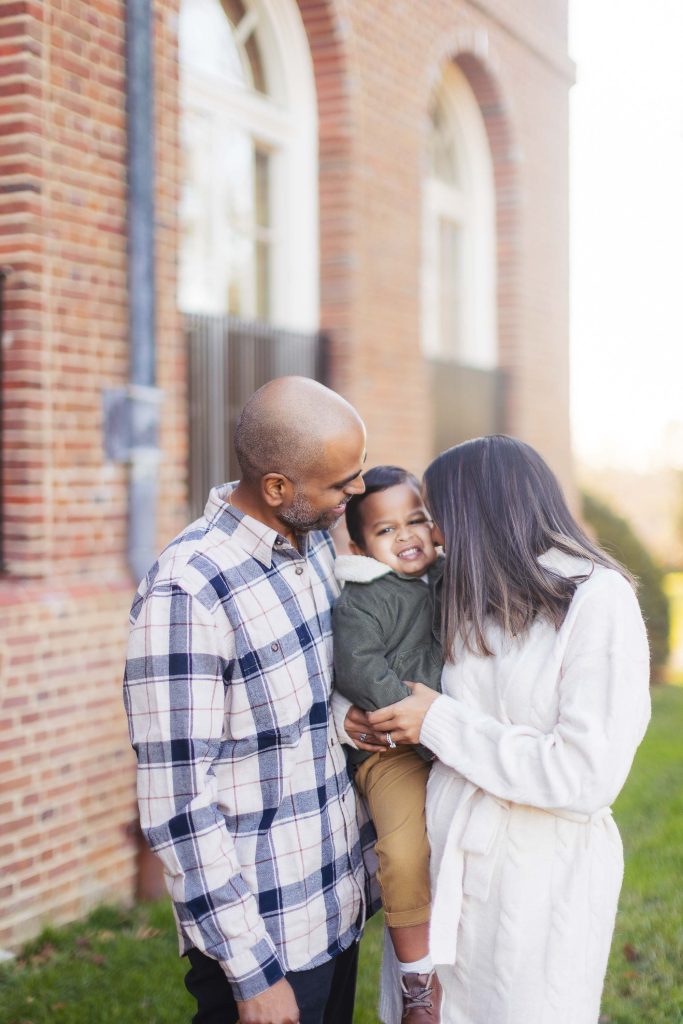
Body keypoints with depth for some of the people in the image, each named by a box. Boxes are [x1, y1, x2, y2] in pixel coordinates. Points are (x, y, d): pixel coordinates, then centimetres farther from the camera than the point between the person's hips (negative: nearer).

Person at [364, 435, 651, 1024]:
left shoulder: (599, 600, -14)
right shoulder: (471, 600, 7)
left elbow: (588, 777, -21)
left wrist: (439, 723, -14)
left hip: (542, 879, -6)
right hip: (450, 862, 6)